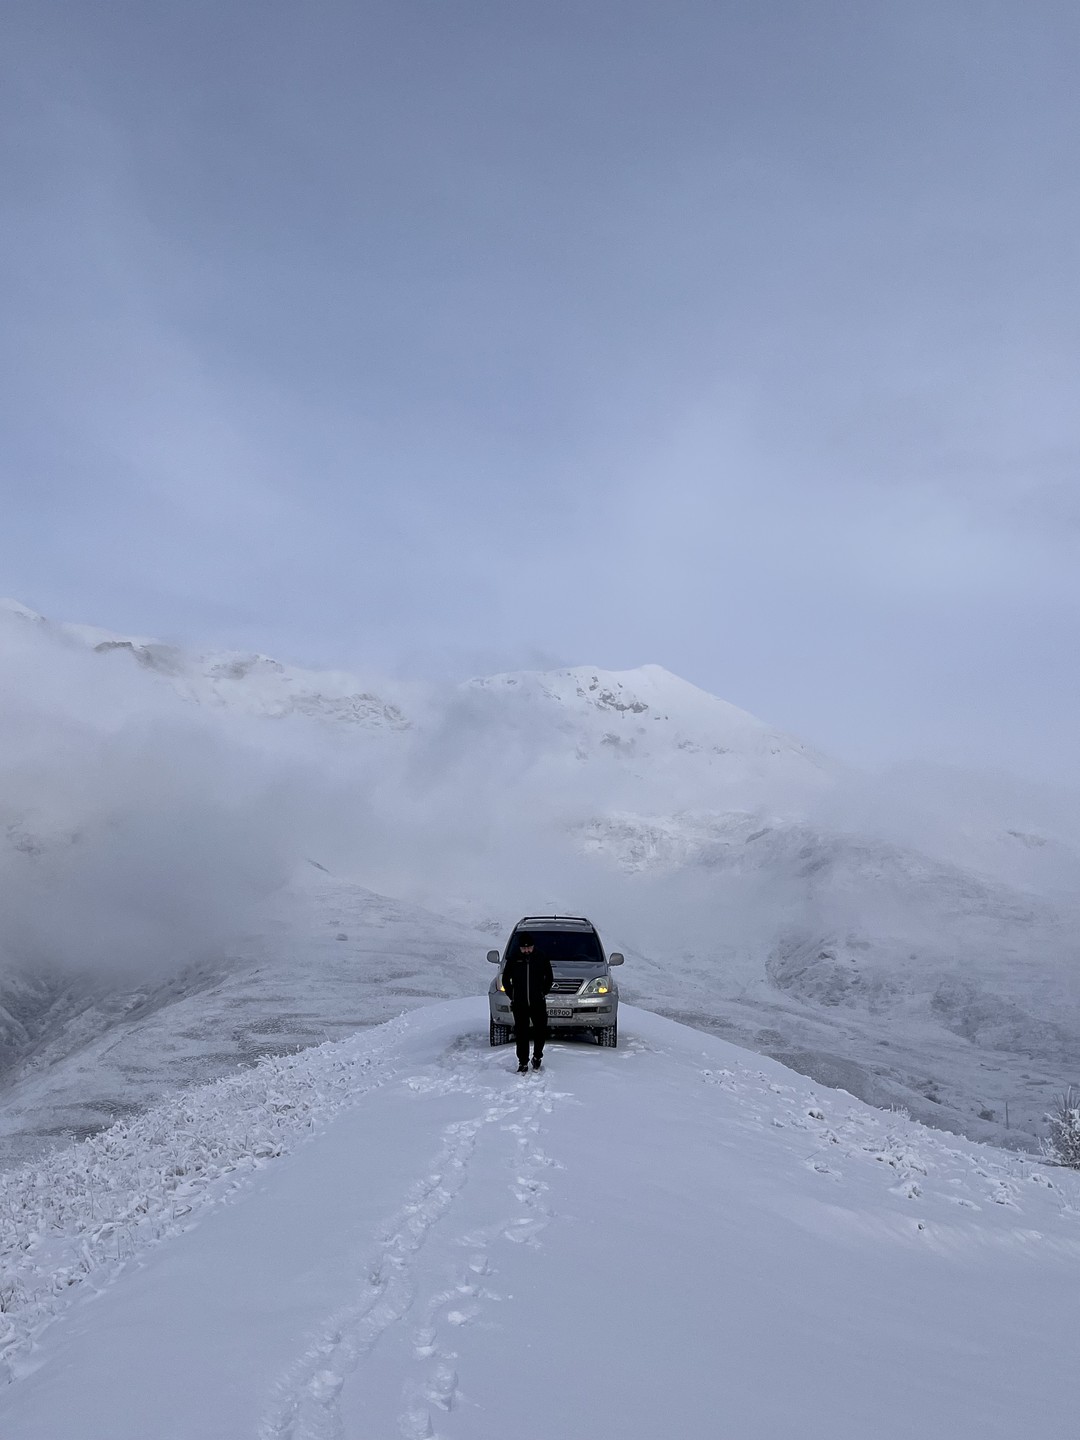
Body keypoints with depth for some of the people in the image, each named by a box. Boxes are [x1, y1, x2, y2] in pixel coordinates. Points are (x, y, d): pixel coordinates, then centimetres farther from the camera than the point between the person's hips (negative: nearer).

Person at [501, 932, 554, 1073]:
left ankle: (537, 1057, 24)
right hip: (519, 1004, 0)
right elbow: (505, 979, 10)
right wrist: (512, 995, 5)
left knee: (541, 1031, 2)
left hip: (538, 1003, 0)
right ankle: (522, 1063, 10)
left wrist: (543, 993, 6)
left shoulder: (542, 959, 1)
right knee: (521, 1034, 1)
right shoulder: (513, 960, 0)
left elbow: (549, 978, 12)